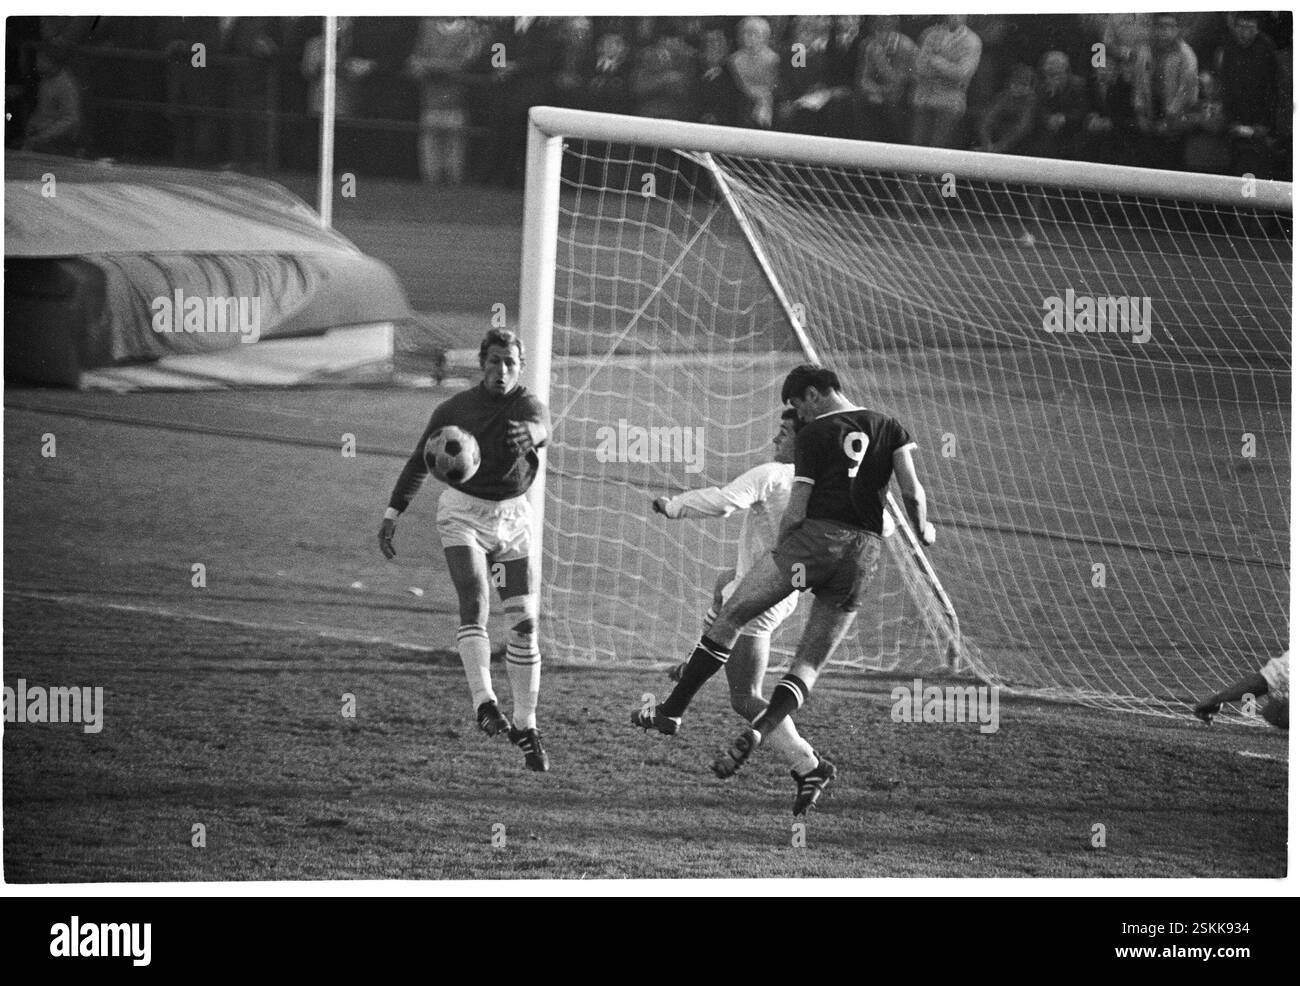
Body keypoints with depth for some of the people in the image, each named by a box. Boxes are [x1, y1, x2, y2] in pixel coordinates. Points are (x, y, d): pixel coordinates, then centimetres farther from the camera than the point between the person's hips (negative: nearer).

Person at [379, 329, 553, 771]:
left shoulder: (527, 406, -6)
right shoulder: (453, 410, -2)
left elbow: (541, 427, -32)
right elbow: (419, 462, 9)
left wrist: (529, 433, -57)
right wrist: (392, 514, 4)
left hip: (513, 519, 1)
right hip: (463, 514, -1)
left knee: (525, 623, -1)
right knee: (474, 605, -23)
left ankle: (526, 726, 9)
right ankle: (484, 704, -34)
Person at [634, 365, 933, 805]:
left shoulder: (814, 434, 4)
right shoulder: (891, 429, 15)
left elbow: (796, 511, 0)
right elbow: (912, 490, 3)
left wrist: (781, 550, 14)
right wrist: (922, 529, 21)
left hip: (816, 536, -4)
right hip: (865, 549, 4)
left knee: (730, 616, 7)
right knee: (810, 663, 8)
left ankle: (673, 710, 7)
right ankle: (757, 732, -12)